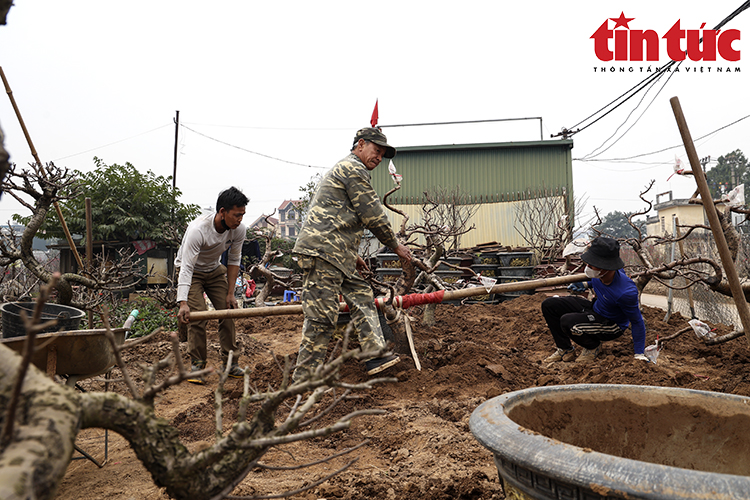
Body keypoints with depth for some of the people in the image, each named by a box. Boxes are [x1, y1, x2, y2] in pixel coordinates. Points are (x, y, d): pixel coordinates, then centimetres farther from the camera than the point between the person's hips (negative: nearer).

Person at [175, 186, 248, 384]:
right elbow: (186, 268, -38)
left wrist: (230, 293, -8)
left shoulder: (239, 230, -21)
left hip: (215, 270, 5)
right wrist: (183, 303, -46)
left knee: (228, 311, -3)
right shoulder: (197, 229, -36)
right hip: (192, 271, -4)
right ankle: (197, 365, -2)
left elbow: (234, 260, -6)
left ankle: (230, 363, 7)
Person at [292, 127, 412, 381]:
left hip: (334, 255, 11)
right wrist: (396, 246, 2)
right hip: (322, 251, -11)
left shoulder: (342, 170, 29)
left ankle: (375, 356, 16)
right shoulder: (353, 169, -5)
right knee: (321, 316, -9)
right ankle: (303, 380, -2)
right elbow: (373, 215, -10)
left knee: (362, 296, 13)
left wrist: (352, 255, 33)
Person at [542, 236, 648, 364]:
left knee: (567, 321, -33)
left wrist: (639, 354, -16)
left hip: (613, 325, -7)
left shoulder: (626, 292, -36)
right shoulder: (600, 274, -16)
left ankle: (594, 346, -2)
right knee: (549, 305, -5)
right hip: (595, 308, 7)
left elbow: (637, 321, -21)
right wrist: (586, 285, 2)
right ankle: (565, 350, 7)